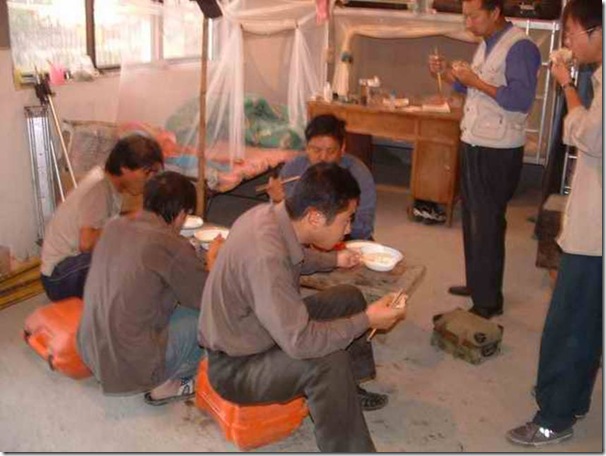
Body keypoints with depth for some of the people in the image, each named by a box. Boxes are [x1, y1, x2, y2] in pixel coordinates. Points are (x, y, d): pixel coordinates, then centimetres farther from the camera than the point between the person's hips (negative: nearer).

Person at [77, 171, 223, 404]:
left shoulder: (114, 226, 0)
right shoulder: (173, 247, -19)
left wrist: (198, 261, 21)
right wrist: (212, 259, 13)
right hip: (131, 366, -8)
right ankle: (169, 384, 8)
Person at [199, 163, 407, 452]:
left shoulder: (271, 215, -10)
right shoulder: (265, 256, -37)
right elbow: (299, 342, -35)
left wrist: (334, 260, 7)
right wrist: (366, 320, -25)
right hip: (235, 366, -9)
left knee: (349, 299, 10)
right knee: (329, 360, -31)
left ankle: (346, 391, 28)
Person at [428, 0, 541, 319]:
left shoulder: (520, 47, -15)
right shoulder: (486, 44, 13)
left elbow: (521, 100, -23)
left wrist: (476, 82, -21)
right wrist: (446, 72, 5)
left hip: (497, 152, -9)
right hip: (474, 144, 9)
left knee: (487, 224, -3)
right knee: (472, 218, 18)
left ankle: (488, 302, 8)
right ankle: (476, 283, 35)